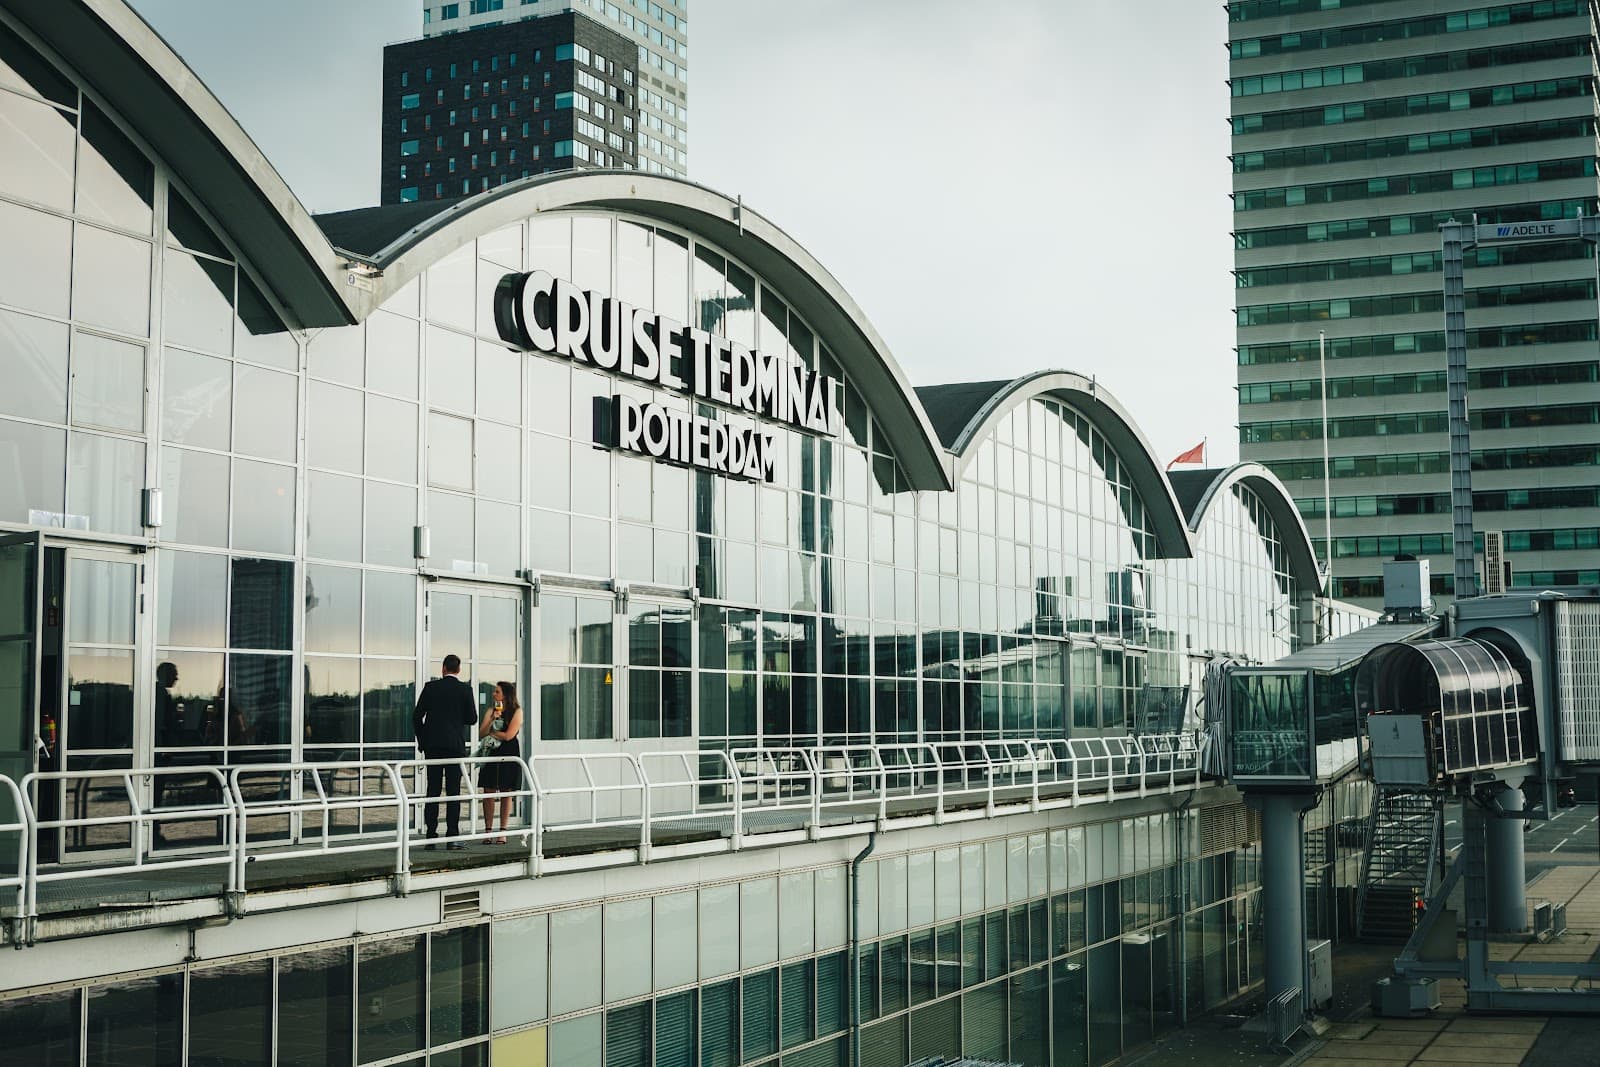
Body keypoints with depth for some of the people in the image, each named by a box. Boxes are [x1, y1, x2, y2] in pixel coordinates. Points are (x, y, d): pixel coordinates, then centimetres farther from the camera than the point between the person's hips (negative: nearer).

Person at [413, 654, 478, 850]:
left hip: (432, 746, 2)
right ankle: (452, 837, -5)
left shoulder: (430, 687, 3)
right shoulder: (465, 689, -2)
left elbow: (417, 717, 3)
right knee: (453, 792, -1)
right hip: (455, 745, -2)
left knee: (433, 791, 4)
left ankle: (431, 837, 2)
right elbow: (472, 718, -1)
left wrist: (422, 741, 13)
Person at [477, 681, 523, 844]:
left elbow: (508, 735, -9)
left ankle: (503, 832, 4)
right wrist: (492, 720, -12)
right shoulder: (490, 711, 9)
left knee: (506, 793, 0)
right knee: (488, 792, -1)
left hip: (509, 755, -3)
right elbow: (481, 733, 1)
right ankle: (488, 831, 3)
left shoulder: (516, 712, -1)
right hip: (491, 754, 3)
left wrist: (491, 732, 1)